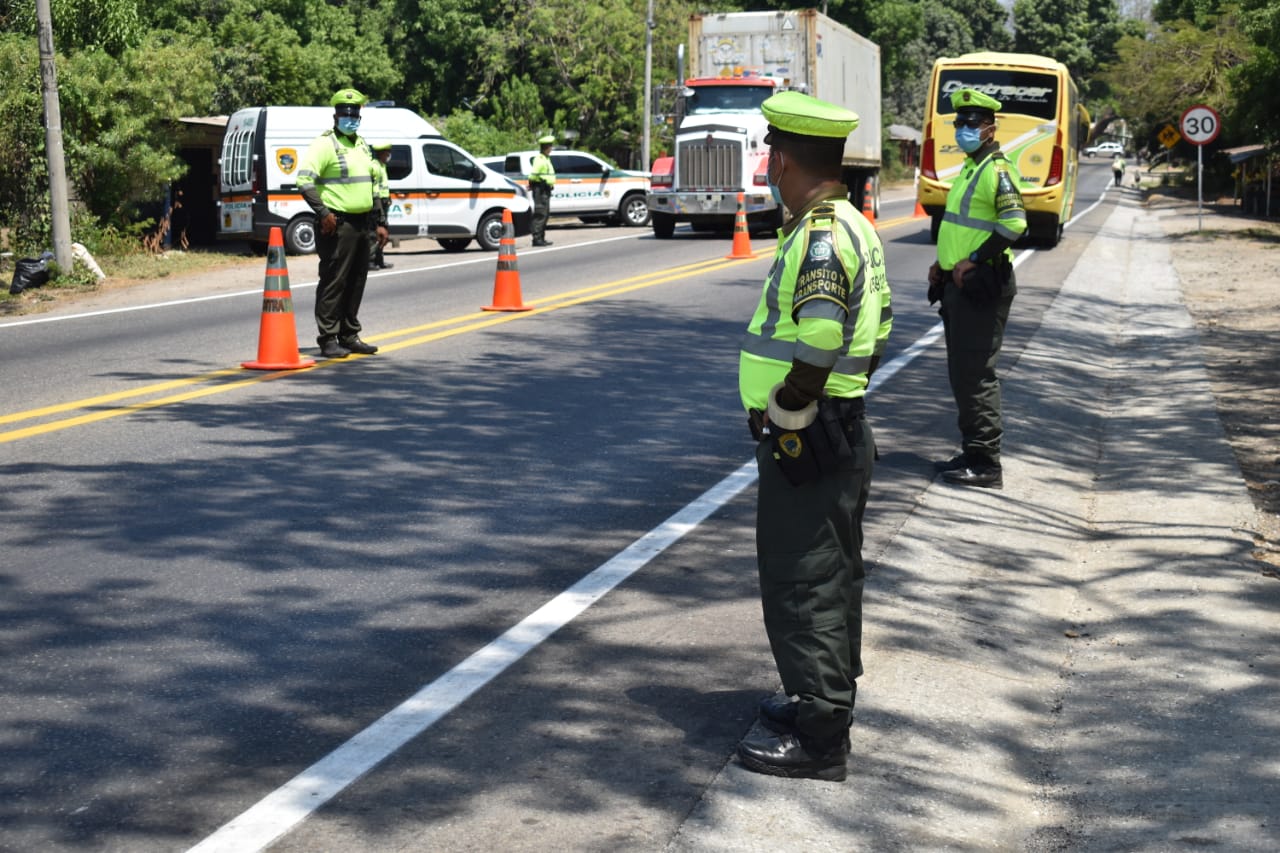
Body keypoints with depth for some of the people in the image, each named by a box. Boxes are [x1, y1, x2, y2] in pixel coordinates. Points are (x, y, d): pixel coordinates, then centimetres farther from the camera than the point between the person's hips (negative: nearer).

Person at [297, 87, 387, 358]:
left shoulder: (363, 146, 18)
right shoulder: (325, 144, -7)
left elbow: (372, 186, 24)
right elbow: (305, 180, -17)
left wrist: (379, 222, 19)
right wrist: (323, 212, -23)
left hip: (360, 224, 8)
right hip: (337, 224, -8)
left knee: (356, 281, 12)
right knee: (333, 282, -7)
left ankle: (349, 336, 22)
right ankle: (328, 340, -3)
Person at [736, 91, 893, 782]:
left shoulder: (821, 240, -20)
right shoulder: (852, 228, 13)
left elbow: (816, 350, -29)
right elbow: (874, 340, 17)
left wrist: (781, 415, -16)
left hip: (805, 440, -11)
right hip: (841, 432, 11)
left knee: (803, 583, -4)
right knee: (829, 576, 19)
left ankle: (816, 735, 3)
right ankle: (824, 698, 33)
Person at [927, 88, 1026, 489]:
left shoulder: (997, 170, -13)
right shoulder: (970, 169, 19)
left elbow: (1014, 223, -25)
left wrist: (973, 261, -21)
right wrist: (944, 263, 15)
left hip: (981, 287, -10)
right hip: (959, 285, 10)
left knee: (975, 375, -9)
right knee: (961, 373, 14)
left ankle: (986, 463, -4)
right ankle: (972, 453, 23)